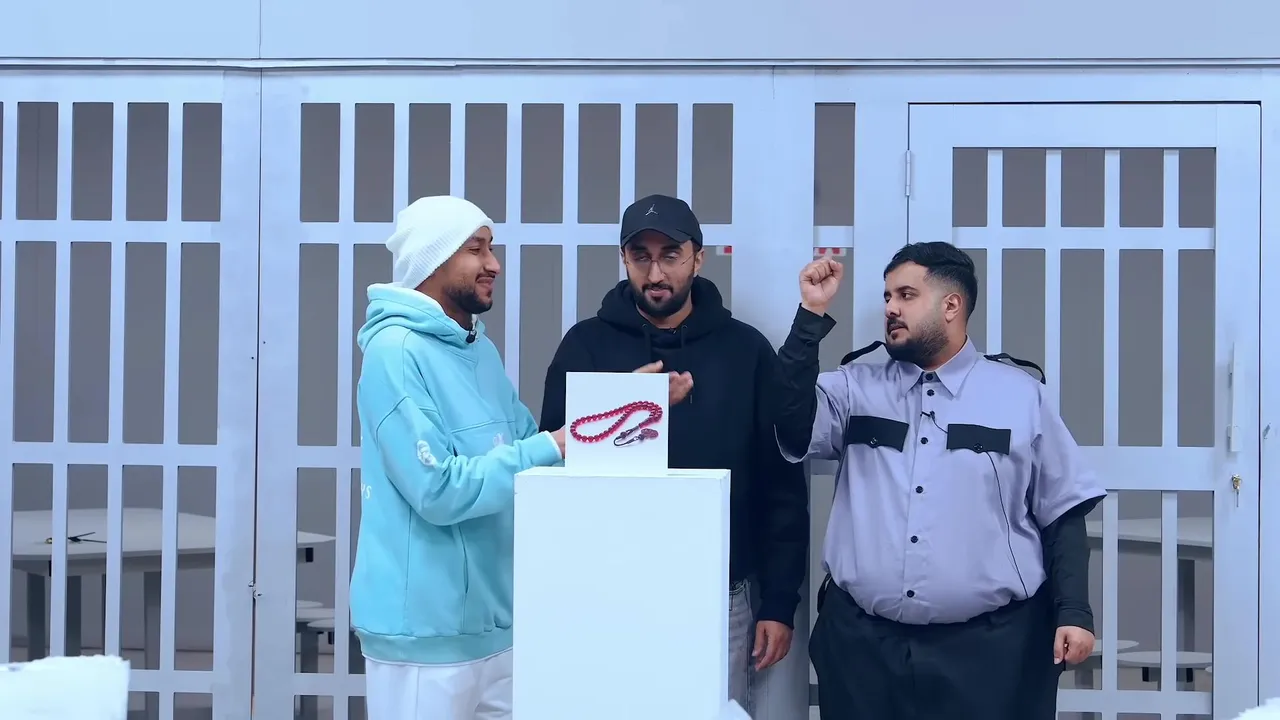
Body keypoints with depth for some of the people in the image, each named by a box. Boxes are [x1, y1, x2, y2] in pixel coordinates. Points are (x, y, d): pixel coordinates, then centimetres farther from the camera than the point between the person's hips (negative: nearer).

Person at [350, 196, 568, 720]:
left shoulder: (481, 349, 11)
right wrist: (552, 450, -19)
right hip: (425, 629, -8)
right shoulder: (397, 351, -16)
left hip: (496, 619, 8)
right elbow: (439, 491, -22)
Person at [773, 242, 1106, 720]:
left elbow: (1063, 515, 6)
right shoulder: (856, 387, 9)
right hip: (864, 642, 2)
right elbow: (793, 429, -8)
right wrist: (812, 315, -10)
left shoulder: (1020, 395, 4)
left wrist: (1074, 612, -2)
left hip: (990, 645, -1)